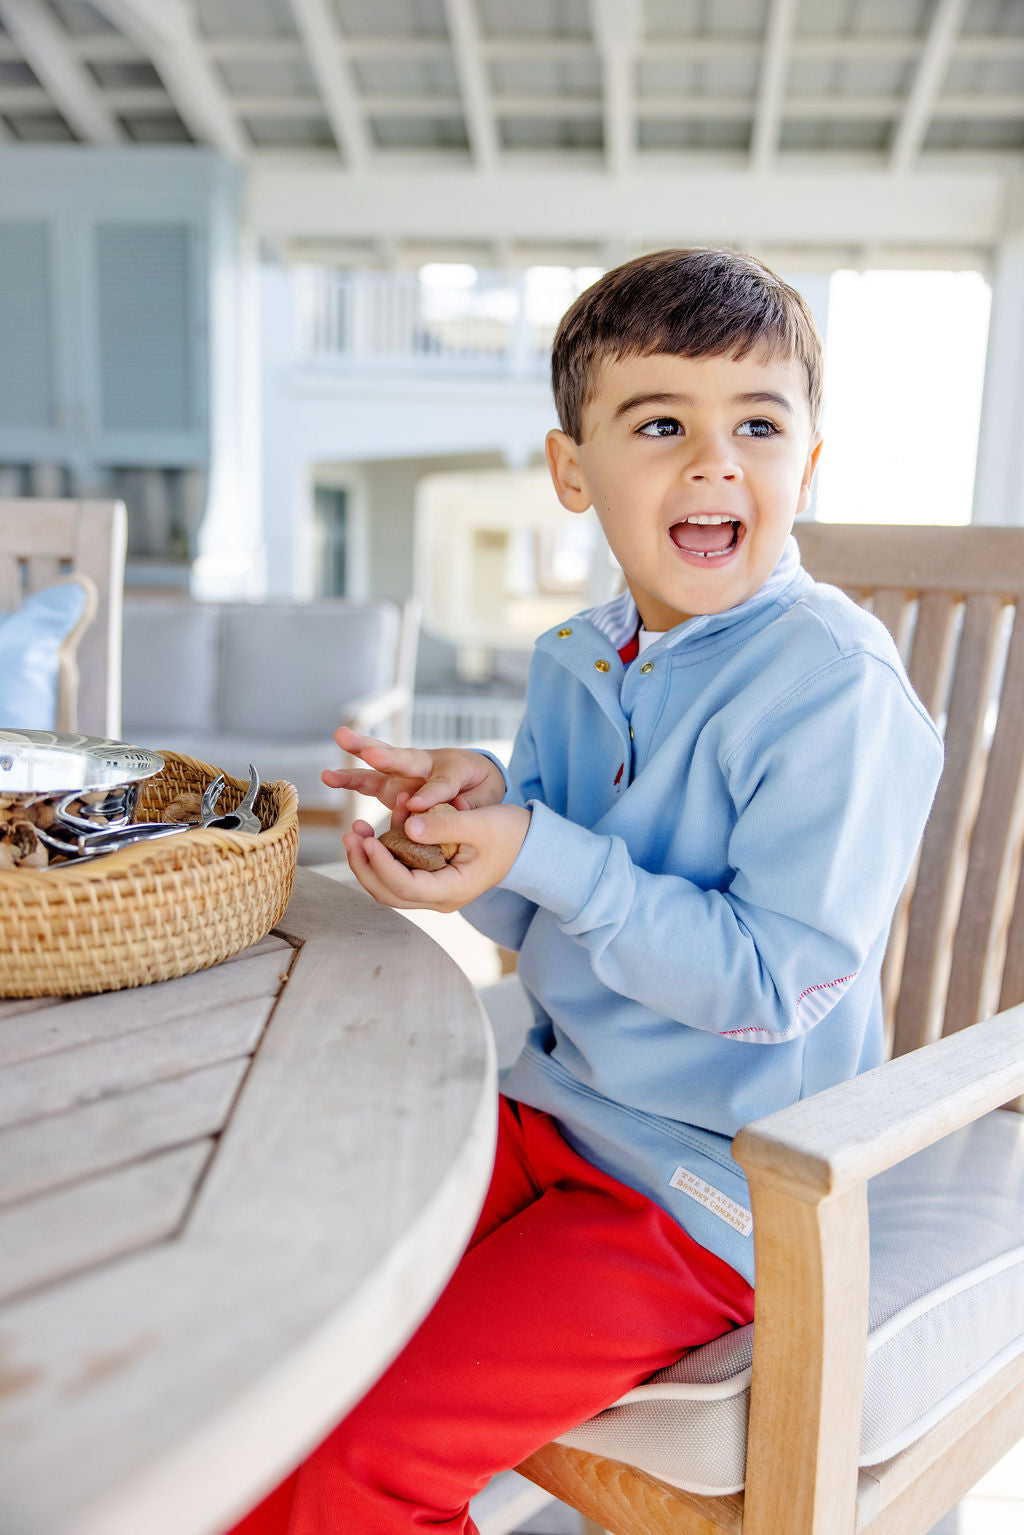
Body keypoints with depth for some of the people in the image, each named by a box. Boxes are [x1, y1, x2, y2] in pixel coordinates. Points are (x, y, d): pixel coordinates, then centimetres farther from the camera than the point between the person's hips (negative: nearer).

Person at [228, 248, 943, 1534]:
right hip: (553, 1107, 7)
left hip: (711, 1192, -7)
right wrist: (476, 803, -13)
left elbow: (774, 978, -22)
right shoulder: (574, 662, 2)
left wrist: (537, 853, -26)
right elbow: (541, 926, 8)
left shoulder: (835, 686, -20)